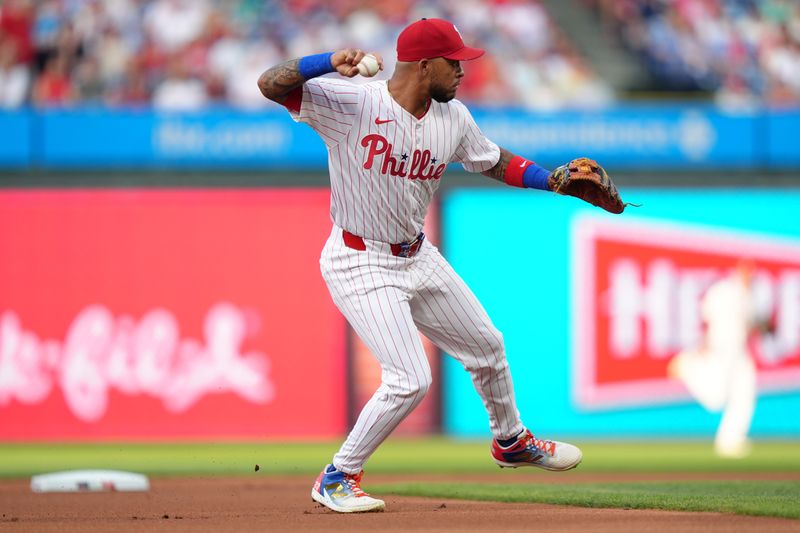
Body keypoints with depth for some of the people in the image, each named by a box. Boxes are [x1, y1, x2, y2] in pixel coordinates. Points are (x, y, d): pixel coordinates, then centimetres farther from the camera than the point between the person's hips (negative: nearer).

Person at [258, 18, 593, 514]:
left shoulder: (453, 118, -3)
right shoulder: (351, 104, -23)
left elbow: (495, 161, 13)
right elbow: (271, 85, -31)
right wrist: (330, 62, -48)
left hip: (418, 258, 8)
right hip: (361, 264, -8)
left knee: (488, 346, 21)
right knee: (411, 380, -17)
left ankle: (511, 441, 49)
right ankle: (336, 479, 0)